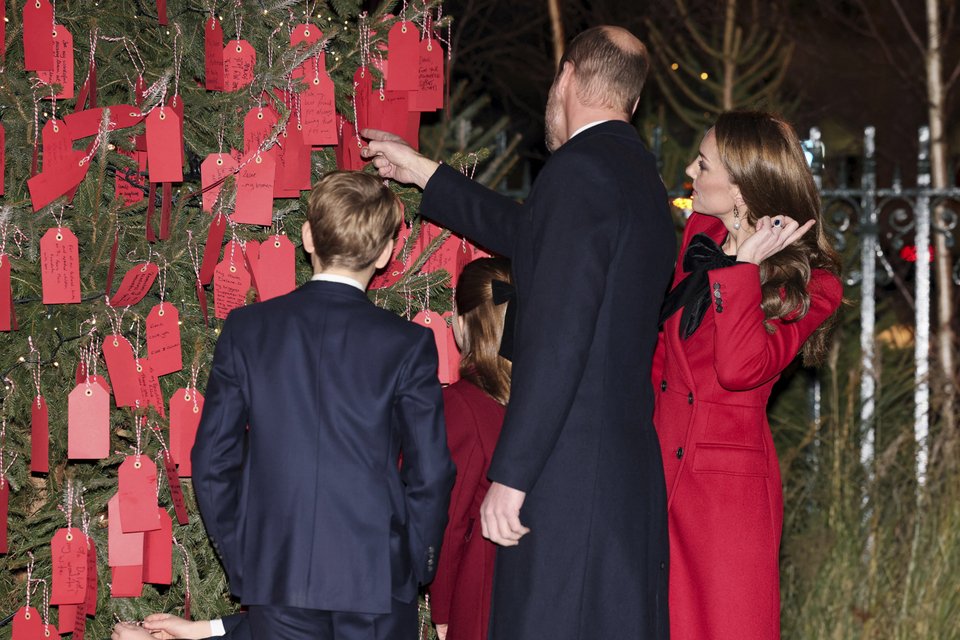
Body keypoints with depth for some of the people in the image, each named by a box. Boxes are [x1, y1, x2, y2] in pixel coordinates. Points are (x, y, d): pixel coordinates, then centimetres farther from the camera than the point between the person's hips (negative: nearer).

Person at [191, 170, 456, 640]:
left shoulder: (246, 330, 1)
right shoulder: (408, 345, -5)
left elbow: (212, 461, 2)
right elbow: (430, 472, -4)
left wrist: (239, 560, 11)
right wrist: (416, 566, 10)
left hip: (274, 577, 2)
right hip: (377, 580, -1)